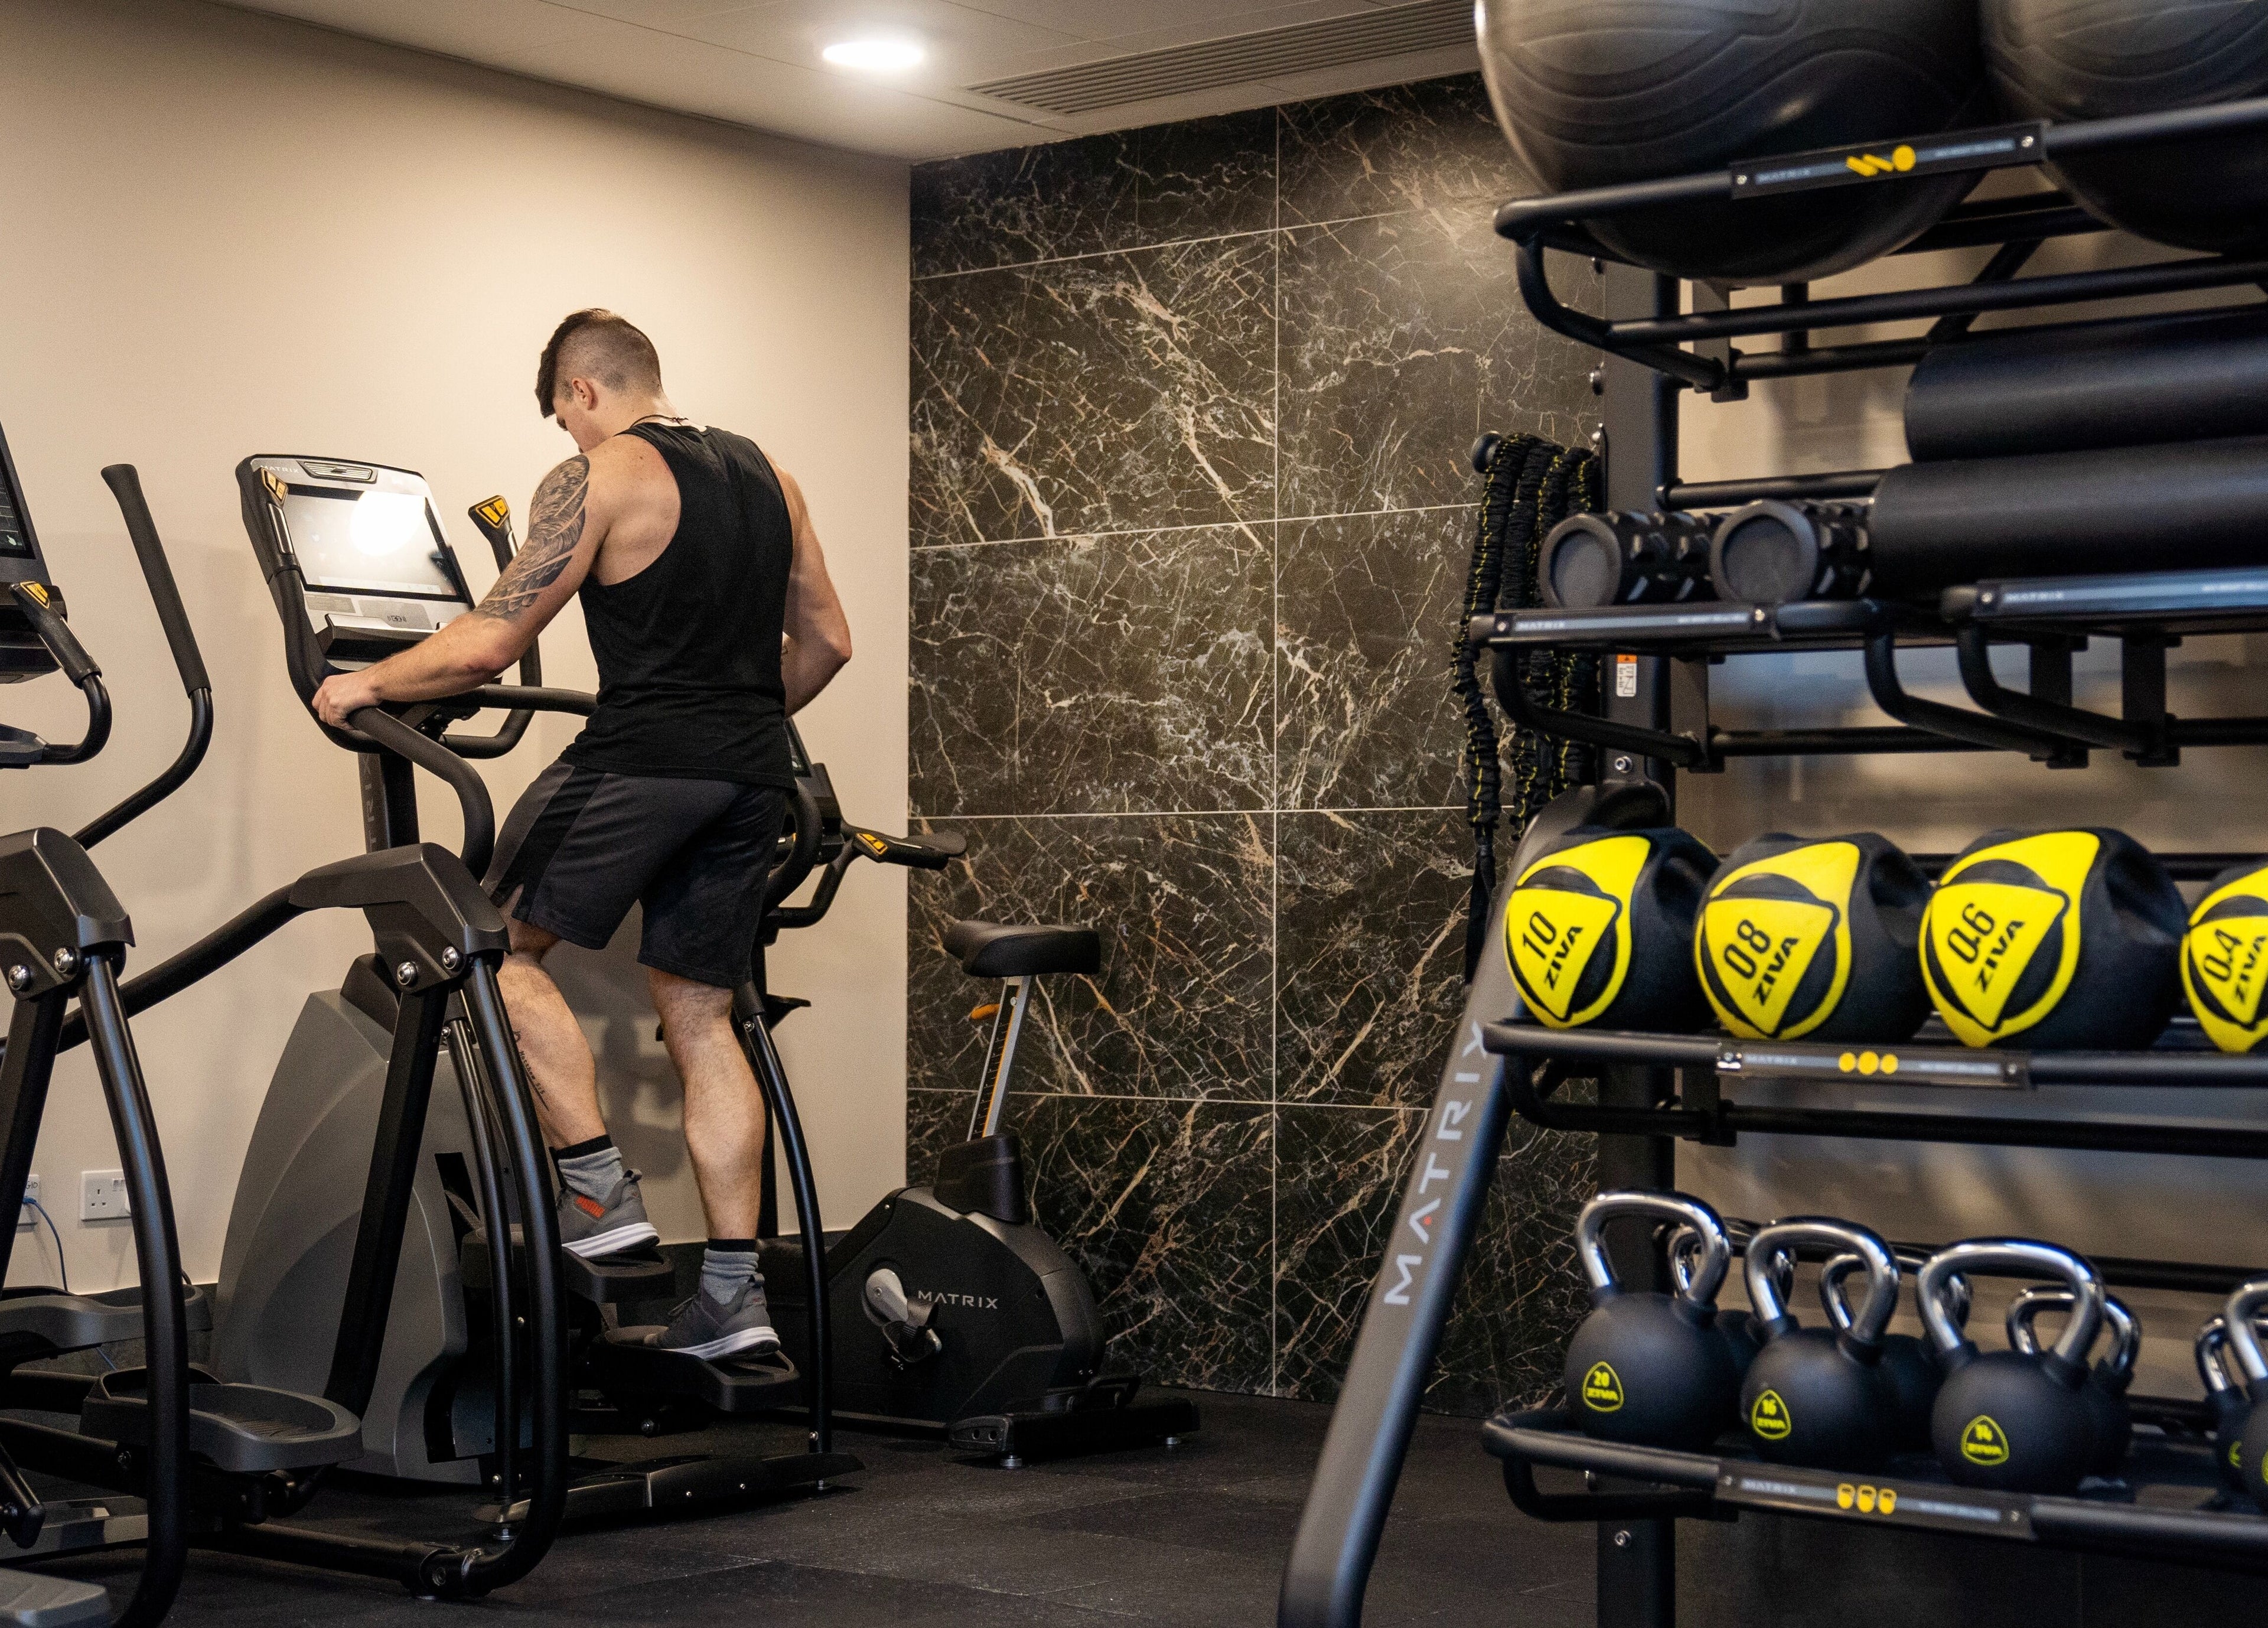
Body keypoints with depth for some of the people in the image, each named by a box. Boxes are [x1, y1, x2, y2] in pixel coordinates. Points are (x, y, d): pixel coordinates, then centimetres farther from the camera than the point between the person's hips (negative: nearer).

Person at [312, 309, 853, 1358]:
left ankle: (600, 1192, 1)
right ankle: (733, 1293, 8)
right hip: (752, 779, 7)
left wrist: (367, 685, 5)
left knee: (504, 946, 8)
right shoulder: (767, 478, 16)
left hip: (645, 761, -7)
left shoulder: (598, 478, -5)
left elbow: (489, 645, -8)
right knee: (700, 1017, 10)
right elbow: (825, 642, 21)